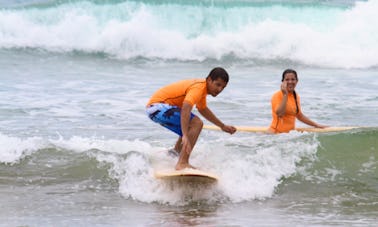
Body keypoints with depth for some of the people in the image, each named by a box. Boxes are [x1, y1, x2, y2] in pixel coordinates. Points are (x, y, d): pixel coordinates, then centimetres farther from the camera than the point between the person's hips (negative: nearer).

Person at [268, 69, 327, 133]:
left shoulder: (296, 97, 14)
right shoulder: (277, 96, -10)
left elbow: (299, 115, 26)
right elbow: (279, 114, -25)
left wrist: (316, 125, 26)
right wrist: (285, 95, -21)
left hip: (290, 133, 8)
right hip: (276, 133, -8)